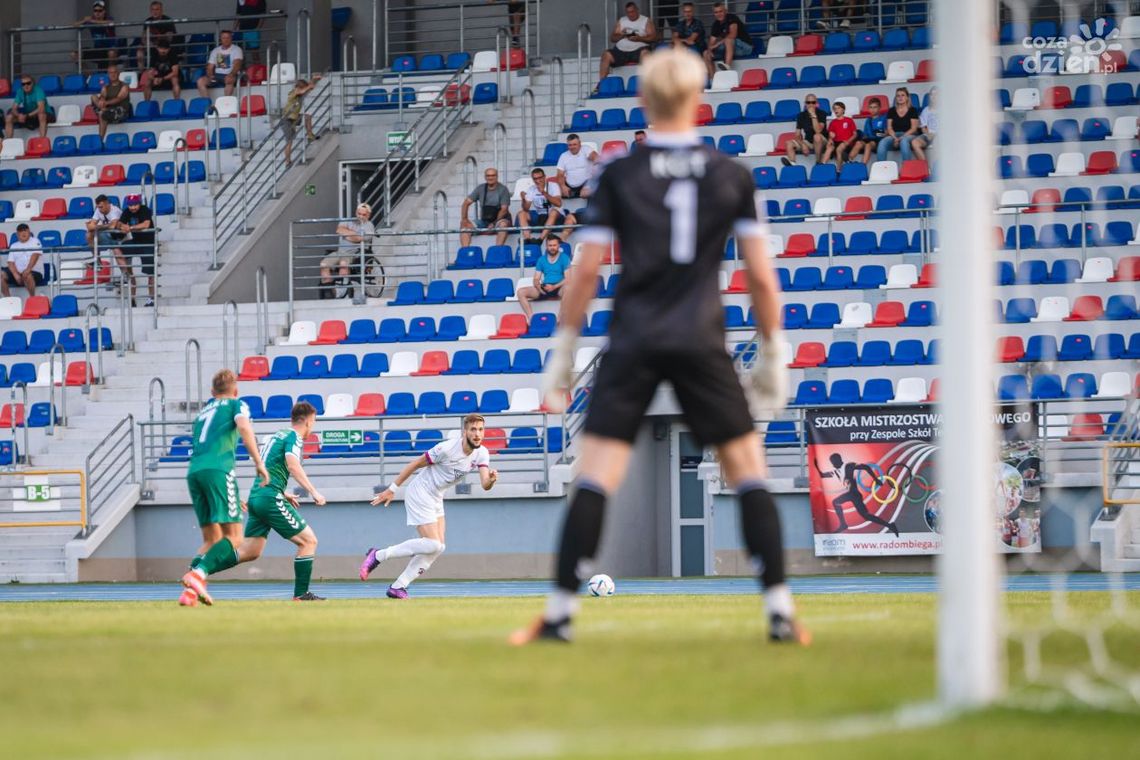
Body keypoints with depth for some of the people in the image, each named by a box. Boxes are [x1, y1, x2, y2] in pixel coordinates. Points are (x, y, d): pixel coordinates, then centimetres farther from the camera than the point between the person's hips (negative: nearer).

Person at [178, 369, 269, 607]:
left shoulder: (203, 412, 32)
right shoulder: (236, 405, 14)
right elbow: (244, 428, -9)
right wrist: (259, 463, -12)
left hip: (193, 472, 6)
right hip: (219, 469, -6)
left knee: (211, 540, 12)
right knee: (234, 538, -7)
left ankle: (190, 591, -7)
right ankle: (197, 575, -30)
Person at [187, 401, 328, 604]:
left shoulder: (277, 435, 24)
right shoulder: (294, 437, -3)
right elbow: (292, 465, -21)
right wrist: (313, 491, -21)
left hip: (255, 496, 8)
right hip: (271, 498, -8)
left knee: (248, 551, 0)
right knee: (308, 540, 1)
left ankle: (201, 570, -18)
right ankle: (301, 594, 0)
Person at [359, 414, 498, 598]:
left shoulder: (481, 453, -4)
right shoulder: (447, 449, -23)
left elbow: (485, 485, -14)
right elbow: (415, 464, -14)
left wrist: (491, 480, -39)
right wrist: (392, 489, -9)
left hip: (436, 499, 8)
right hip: (420, 494, -8)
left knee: (438, 548, 1)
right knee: (432, 545, -17)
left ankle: (398, 587, 6)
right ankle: (378, 555, -7)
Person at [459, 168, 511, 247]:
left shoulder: (503, 189, -6)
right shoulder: (480, 189, 6)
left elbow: (504, 209, -12)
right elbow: (466, 203, 6)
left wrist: (494, 223, -24)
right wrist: (464, 219, -10)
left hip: (499, 220, -5)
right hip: (484, 220, 5)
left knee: (503, 224, -39)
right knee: (465, 225, -17)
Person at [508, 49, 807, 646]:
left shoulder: (618, 176, 2)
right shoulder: (731, 176, 5)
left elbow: (586, 270, 0)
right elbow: (761, 275, 4)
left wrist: (563, 350, 8)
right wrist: (772, 354, 13)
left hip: (633, 342, -1)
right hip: (702, 342, 1)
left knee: (596, 474, 0)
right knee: (748, 469, 9)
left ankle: (560, 612, -5)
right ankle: (780, 612, 2)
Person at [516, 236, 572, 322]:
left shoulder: (564, 258, 3)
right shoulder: (541, 260, 15)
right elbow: (536, 279, 11)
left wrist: (554, 287, -20)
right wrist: (538, 287, -13)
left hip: (559, 288, -4)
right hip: (544, 288, 4)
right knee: (521, 292, -18)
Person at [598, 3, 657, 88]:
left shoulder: (646, 21, 7)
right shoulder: (621, 21, 17)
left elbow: (653, 37, -3)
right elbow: (612, 38, 14)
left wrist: (639, 38, -18)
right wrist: (621, 35, -8)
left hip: (638, 49, -4)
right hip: (621, 51, 4)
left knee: (645, 53, -36)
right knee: (606, 55, -20)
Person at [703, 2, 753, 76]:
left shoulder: (732, 18, -14)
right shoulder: (716, 25, 5)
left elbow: (733, 35, -28)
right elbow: (712, 41, 2)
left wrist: (718, 43, -28)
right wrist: (709, 50, -20)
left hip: (745, 47, -7)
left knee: (728, 40, -37)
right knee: (706, 54, -2)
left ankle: (727, 66, -55)